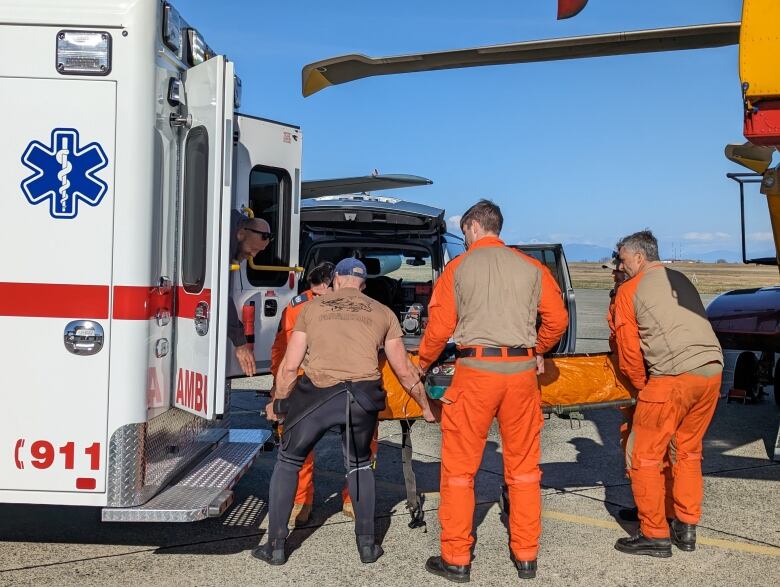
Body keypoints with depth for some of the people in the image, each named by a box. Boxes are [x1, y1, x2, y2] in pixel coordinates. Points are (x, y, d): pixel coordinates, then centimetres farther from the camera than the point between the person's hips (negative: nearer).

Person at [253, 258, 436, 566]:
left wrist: (279, 404, 27)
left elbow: (289, 366, 12)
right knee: (359, 465, 27)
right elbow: (404, 371, 22)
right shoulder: (383, 313, 19)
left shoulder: (312, 307, 17)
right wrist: (425, 407, 37)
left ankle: (276, 546, 22)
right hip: (363, 398, 1)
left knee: (288, 461, 21)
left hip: (316, 394, -1)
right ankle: (367, 543, 24)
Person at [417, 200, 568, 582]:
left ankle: (456, 559, 11)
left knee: (460, 468, 7)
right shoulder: (531, 268, 9)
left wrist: (423, 364, 14)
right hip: (522, 372, 3)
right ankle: (526, 556, 21)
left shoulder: (458, 268, 2)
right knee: (523, 467, 13)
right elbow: (557, 318, 6)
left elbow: (440, 327, -3)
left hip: (474, 371, -3)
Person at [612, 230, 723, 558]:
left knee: (643, 457, 4)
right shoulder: (681, 280, 22)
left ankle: (655, 536, 9)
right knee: (687, 451, 20)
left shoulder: (629, 291, 3)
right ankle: (686, 529, 25)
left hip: (674, 377, -7)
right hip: (712, 371, 7)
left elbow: (629, 352, 3)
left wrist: (644, 387, 18)